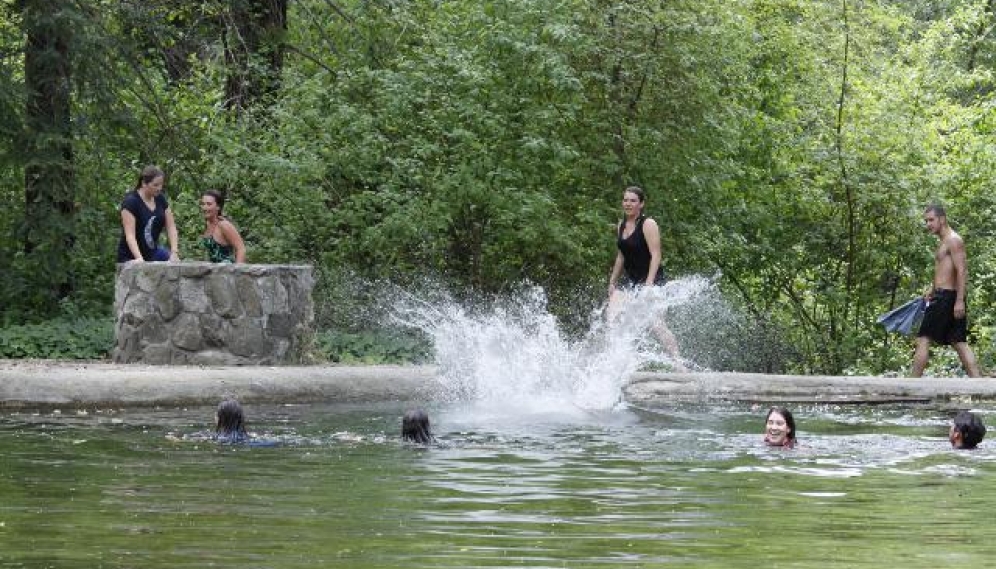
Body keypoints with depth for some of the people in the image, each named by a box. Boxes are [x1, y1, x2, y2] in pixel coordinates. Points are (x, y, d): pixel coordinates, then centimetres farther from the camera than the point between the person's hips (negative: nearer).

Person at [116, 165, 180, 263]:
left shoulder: (160, 199, 1)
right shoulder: (130, 202, -19)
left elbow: (171, 227, -2)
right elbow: (130, 234, -28)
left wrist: (174, 253, -17)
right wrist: (139, 258, -42)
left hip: (152, 252, 6)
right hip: (131, 256, -6)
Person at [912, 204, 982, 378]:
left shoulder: (953, 240, -10)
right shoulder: (943, 243, 20)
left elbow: (962, 271, -18)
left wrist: (959, 300, -24)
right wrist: (933, 290, 18)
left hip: (946, 297, -10)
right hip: (943, 297, 10)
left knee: (923, 340, -8)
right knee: (959, 343, 5)